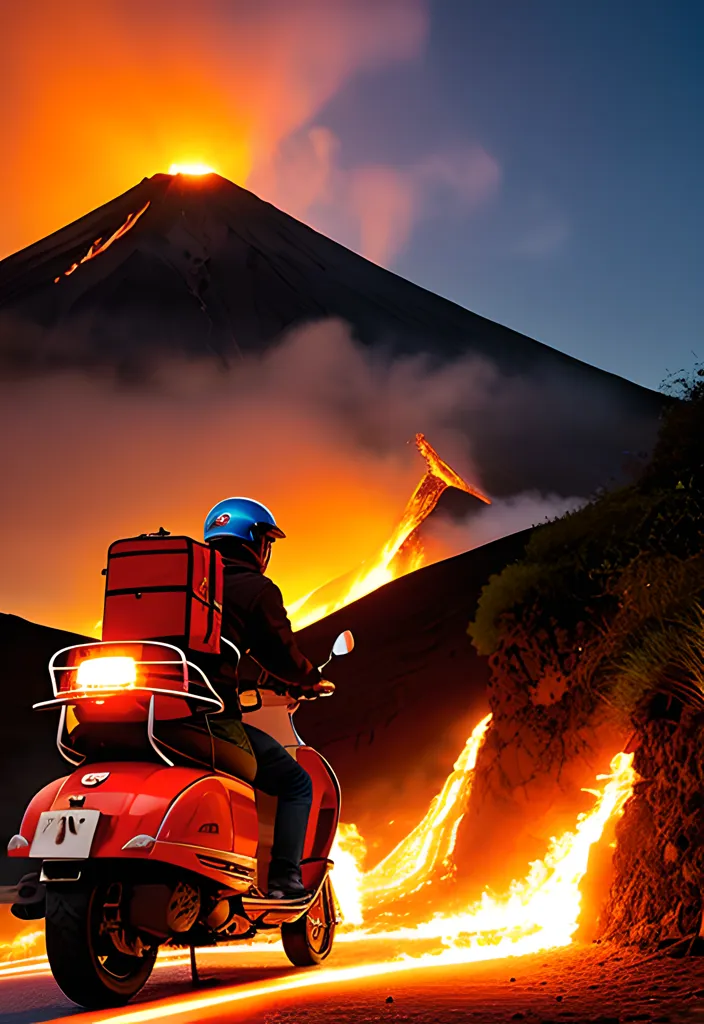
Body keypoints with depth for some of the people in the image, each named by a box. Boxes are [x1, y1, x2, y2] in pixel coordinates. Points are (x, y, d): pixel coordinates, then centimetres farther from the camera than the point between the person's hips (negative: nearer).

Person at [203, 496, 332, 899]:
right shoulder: (258, 589, 1)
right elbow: (282, 653, -2)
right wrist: (311, 682, 19)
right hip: (214, 715, -6)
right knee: (297, 783, 10)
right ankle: (285, 881, -2)